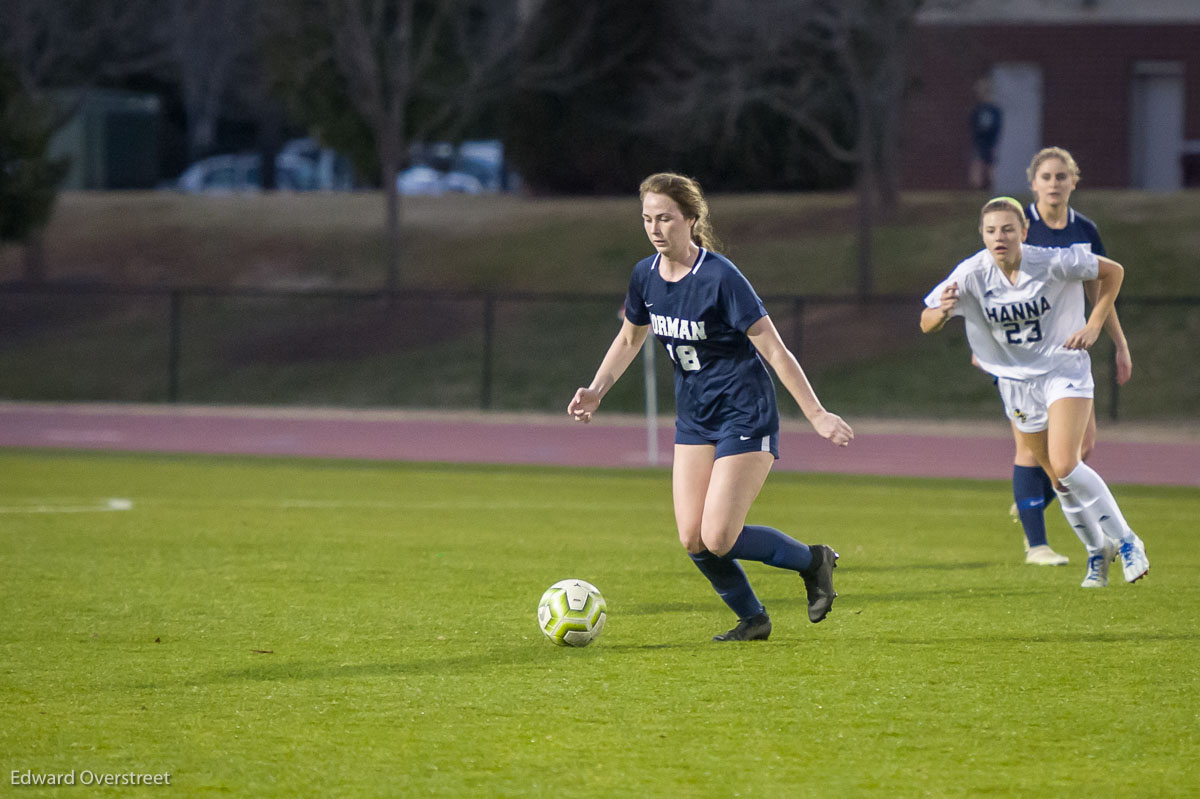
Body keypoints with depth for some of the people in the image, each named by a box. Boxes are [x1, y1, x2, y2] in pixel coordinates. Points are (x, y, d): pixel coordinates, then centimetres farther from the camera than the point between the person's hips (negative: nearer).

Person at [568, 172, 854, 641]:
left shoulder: (720, 278, -20)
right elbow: (630, 338, 20)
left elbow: (774, 351, -19)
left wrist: (816, 416, -20)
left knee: (718, 538, -13)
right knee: (692, 539, -1)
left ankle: (812, 561, 11)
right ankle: (753, 620, 20)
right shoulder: (646, 276, 0)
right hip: (694, 419, 7)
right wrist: (597, 390, 7)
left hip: (745, 416, -7)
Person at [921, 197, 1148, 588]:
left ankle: (1126, 541, -6)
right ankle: (1098, 550, 31)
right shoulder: (971, 275, -15)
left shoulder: (1053, 263, -19)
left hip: (1064, 369, -3)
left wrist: (1094, 326, -10)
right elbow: (926, 324, -13)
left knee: (1064, 464, -21)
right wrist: (941, 312, -36)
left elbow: (1113, 271, -4)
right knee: (1058, 477, 10)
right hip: (1016, 381, 3)